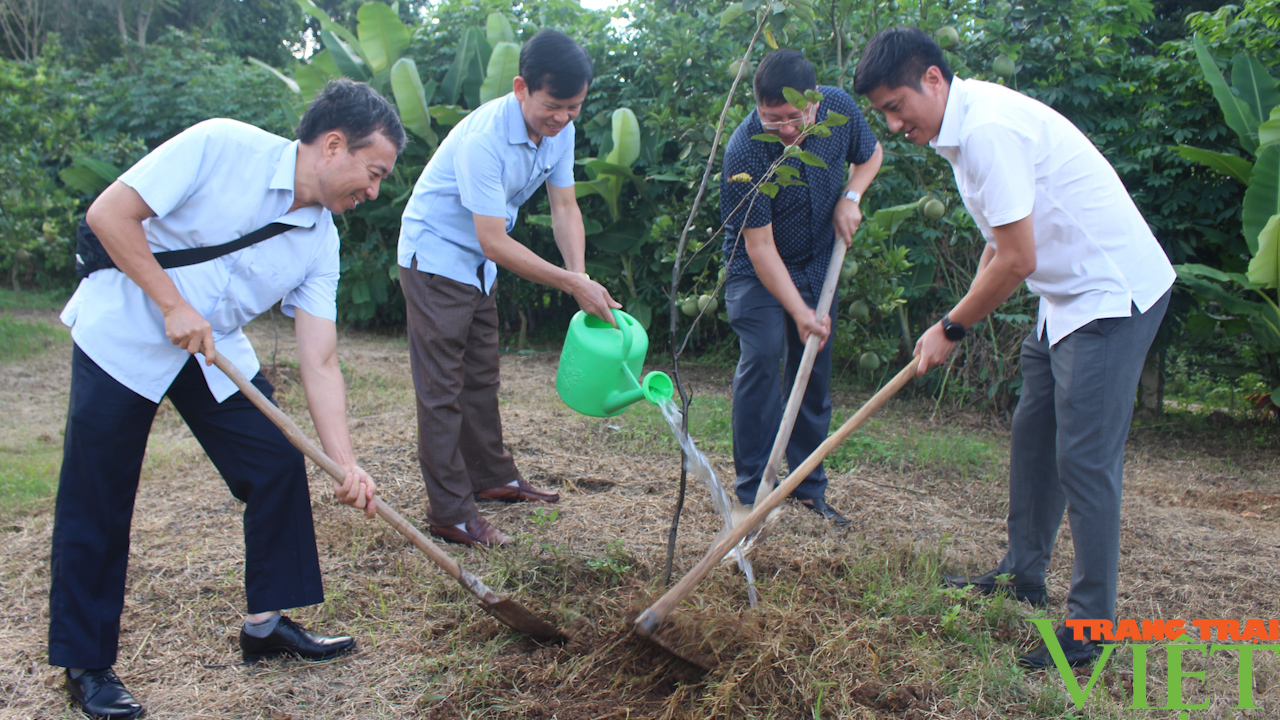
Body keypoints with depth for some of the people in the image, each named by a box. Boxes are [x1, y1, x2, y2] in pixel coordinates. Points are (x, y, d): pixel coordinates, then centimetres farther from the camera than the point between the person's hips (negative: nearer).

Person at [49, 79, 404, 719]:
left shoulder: (320, 241, -5)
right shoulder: (221, 145, -20)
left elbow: (319, 362, -8)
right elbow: (109, 213, -19)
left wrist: (346, 464, -17)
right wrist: (174, 306, -22)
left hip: (217, 352, 6)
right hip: (121, 337, -5)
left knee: (280, 466, 0)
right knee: (96, 504, -1)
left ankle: (267, 622, 15)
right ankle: (85, 663, 14)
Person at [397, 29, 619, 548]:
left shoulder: (559, 130, -7)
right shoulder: (483, 138, -32)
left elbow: (564, 208, -2)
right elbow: (494, 241, -32)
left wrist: (581, 279, -17)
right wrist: (572, 283, -30)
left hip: (477, 263, 8)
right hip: (435, 256, -8)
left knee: (482, 375, 18)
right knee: (442, 388, -7)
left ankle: (492, 477, 32)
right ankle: (450, 514, -2)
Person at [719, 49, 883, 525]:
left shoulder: (839, 107, -14)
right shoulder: (745, 152, -29)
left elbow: (870, 153, 9)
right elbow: (760, 246, -25)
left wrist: (850, 196, -11)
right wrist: (799, 311, -28)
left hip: (818, 262, 5)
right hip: (758, 270, -4)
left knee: (815, 369, 6)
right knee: (762, 356, -19)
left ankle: (809, 486, 17)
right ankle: (751, 489, -8)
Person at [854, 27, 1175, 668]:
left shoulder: (988, 129, -23)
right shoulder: (964, 126, 9)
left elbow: (1017, 261, -23)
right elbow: (1001, 243, 16)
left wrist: (951, 328, -10)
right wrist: (962, 320, 9)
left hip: (1113, 292, -10)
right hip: (1069, 296, 10)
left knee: (1084, 458, -8)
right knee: (1032, 436, 16)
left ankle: (1090, 629, 2)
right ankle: (1023, 576, 30)